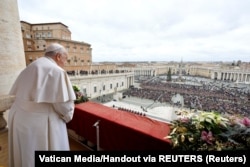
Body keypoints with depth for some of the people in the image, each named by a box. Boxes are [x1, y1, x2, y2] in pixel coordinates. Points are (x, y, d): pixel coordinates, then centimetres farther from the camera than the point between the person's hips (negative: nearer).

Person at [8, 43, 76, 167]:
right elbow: (64, 104, -20)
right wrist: (68, 115, -1)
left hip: (19, 117, 9)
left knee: (24, 156, 26)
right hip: (42, 122, -8)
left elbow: (17, 93, 11)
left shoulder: (30, 67, 10)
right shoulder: (56, 71, -16)